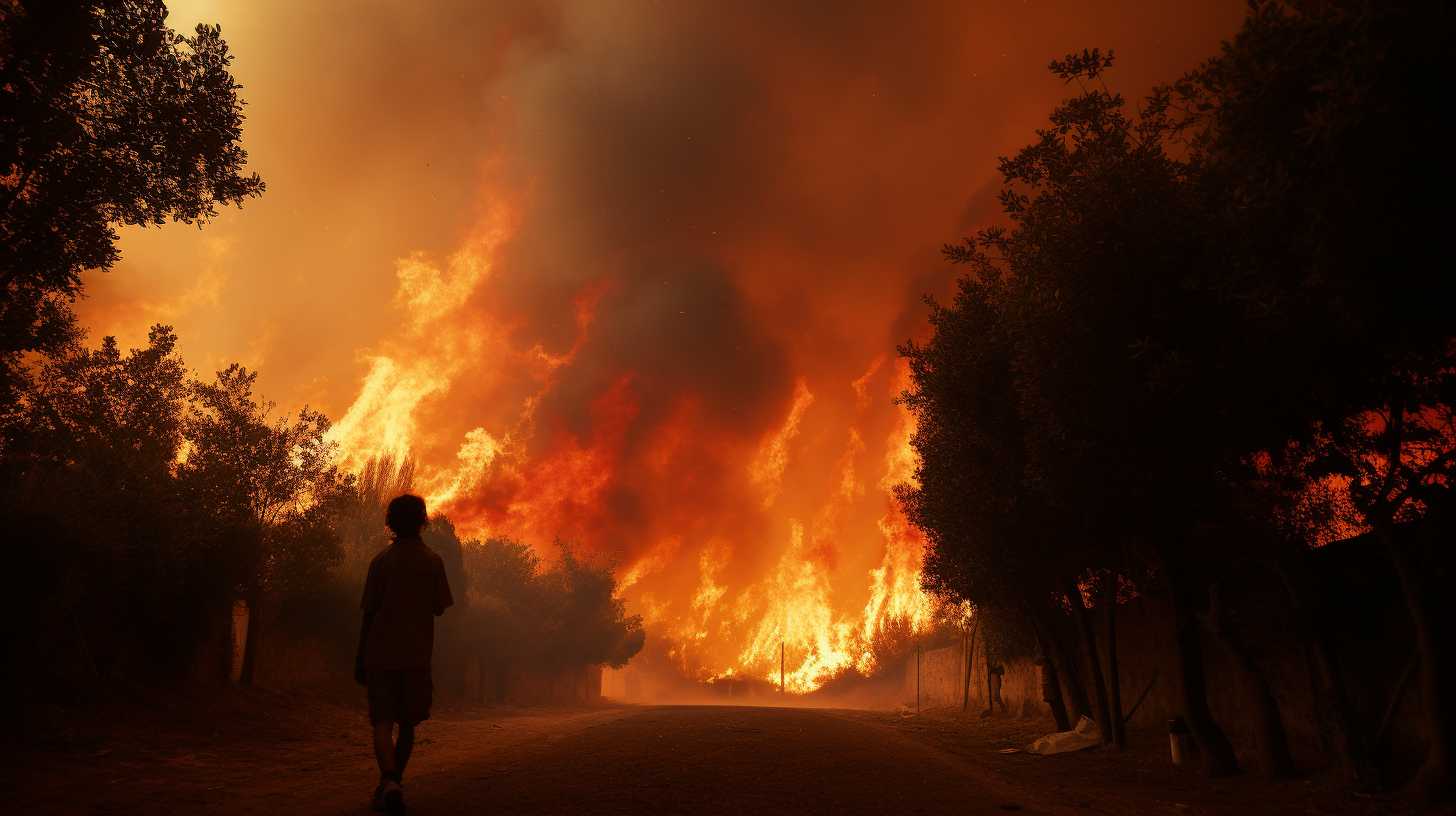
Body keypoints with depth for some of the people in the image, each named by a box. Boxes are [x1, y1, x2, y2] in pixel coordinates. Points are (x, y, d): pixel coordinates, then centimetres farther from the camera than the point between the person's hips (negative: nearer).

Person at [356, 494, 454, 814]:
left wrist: (359, 659, 6)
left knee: (382, 722, -3)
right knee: (407, 723, 15)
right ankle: (392, 783, 21)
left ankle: (389, 781, -25)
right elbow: (440, 607, 3)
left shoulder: (381, 561, 0)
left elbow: (369, 612, -1)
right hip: (416, 655, 1)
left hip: (381, 654, -1)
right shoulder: (432, 561, 0)